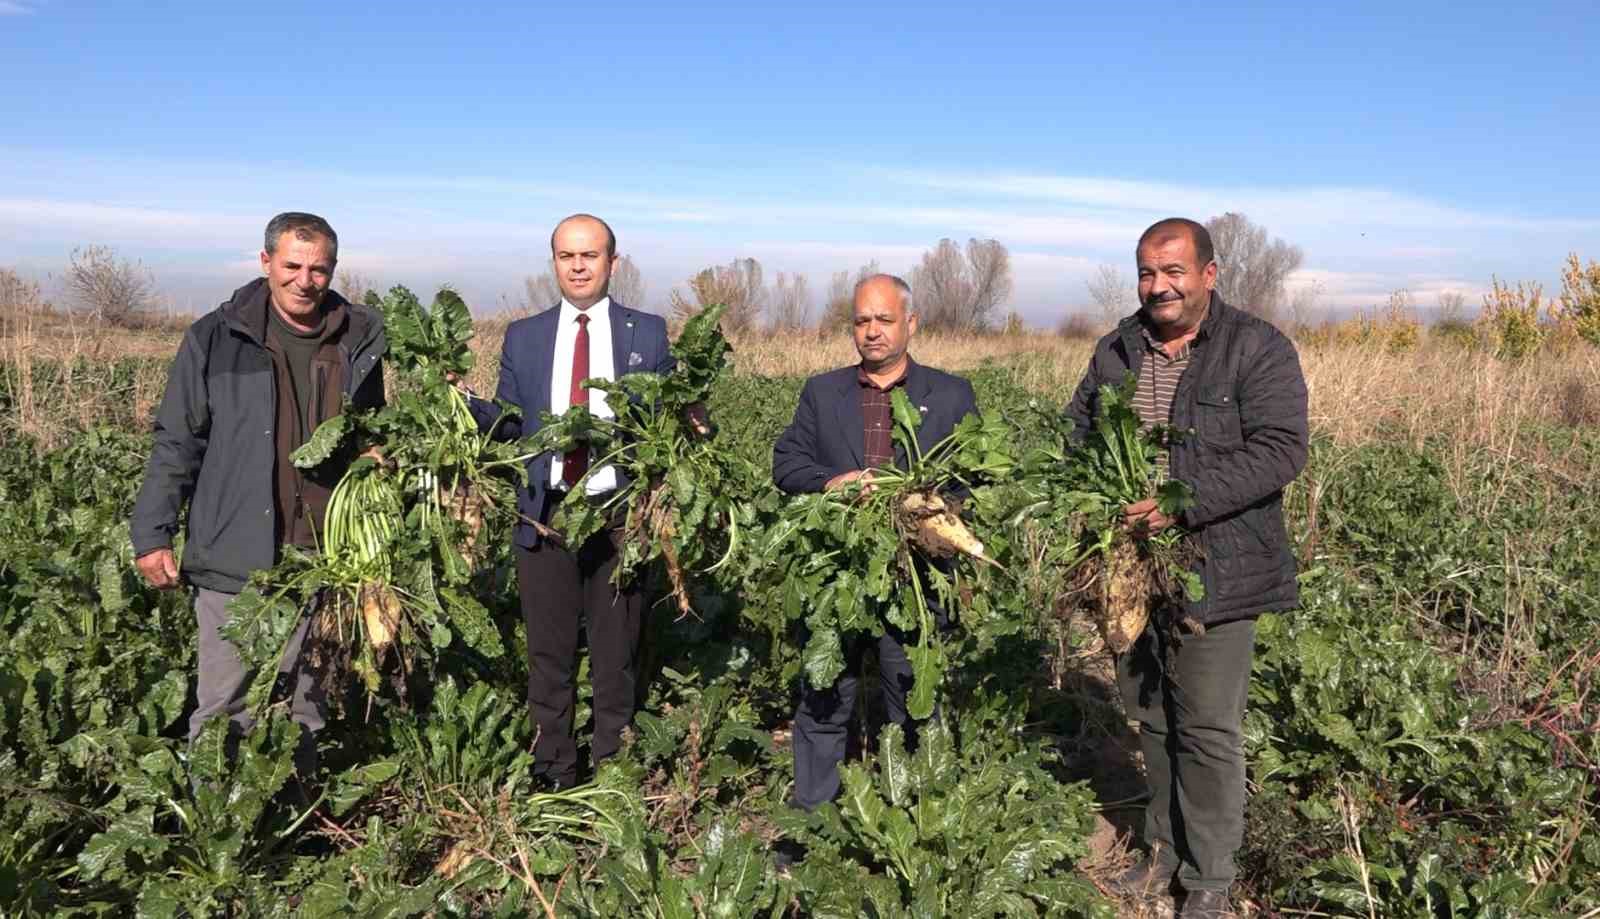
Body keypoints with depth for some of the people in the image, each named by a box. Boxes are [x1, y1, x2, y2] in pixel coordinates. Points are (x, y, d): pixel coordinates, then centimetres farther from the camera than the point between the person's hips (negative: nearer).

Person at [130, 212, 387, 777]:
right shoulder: (216, 338, -1)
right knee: (224, 709, 2)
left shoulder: (359, 341, 6)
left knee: (304, 707, 13)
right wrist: (152, 534, -3)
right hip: (236, 558, -2)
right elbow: (177, 442, 1)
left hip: (324, 558, 3)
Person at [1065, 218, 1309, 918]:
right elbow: (1076, 430, 17)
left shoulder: (1258, 349, -7)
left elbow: (1280, 450, -16)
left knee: (1208, 730, 3)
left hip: (1212, 574, -5)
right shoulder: (1116, 350, 10)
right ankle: (1164, 852, 33)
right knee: (1151, 719, 16)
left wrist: (1184, 502, -25)